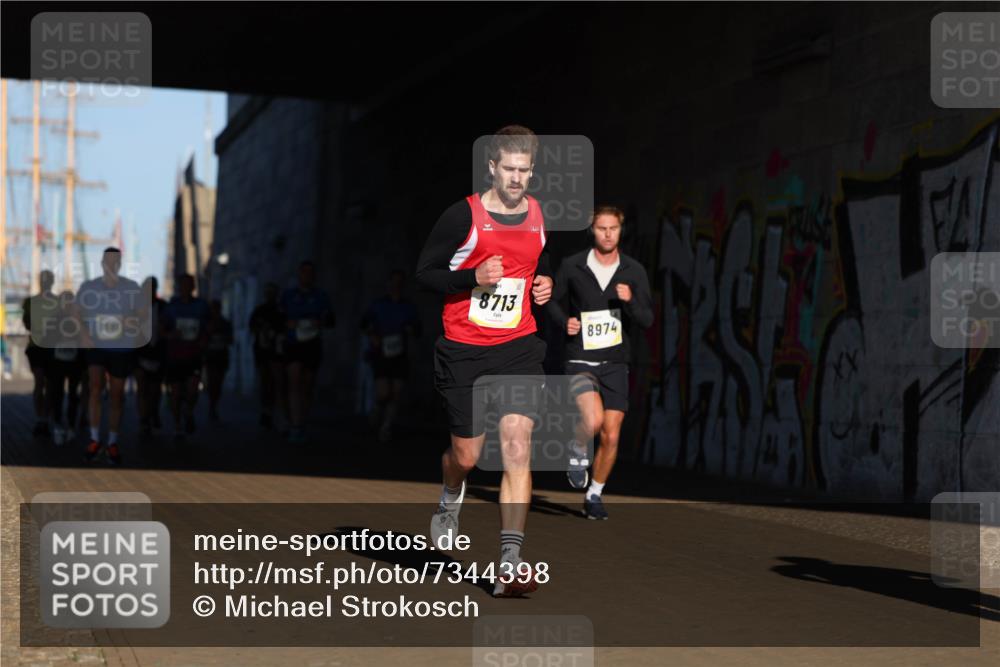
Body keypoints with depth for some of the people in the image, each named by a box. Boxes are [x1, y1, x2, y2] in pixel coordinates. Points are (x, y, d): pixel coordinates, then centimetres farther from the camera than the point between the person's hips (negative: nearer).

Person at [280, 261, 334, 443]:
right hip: (293, 344, -1)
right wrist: (288, 323, -8)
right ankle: (295, 427, -25)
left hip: (313, 345, 1)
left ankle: (301, 426, 21)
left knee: (307, 387, 6)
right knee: (294, 382, -17)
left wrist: (321, 321, -15)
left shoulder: (321, 296, 6)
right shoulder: (288, 295, 7)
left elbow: (331, 320, 7)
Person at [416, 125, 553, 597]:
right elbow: (424, 271, -5)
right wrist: (474, 277, -19)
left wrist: (545, 284, 4)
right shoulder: (464, 215, -8)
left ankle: (509, 567, -14)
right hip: (464, 350, -3)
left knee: (517, 447, -13)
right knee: (466, 455, 5)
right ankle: (450, 501, 45)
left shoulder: (539, 215, 8)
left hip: (518, 346, 3)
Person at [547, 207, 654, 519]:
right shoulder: (572, 266, -4)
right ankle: (578, 454, 8)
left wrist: (629, 301, -21)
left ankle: (594, 496, 21)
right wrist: (565, 321, -9)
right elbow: (553, 300, 11)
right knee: (593, 420, -26)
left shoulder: (634, 271, 0)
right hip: (580, 361, -2)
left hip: (615, 364, 2)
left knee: (611, 437, 0)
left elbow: (647, 320, -1)